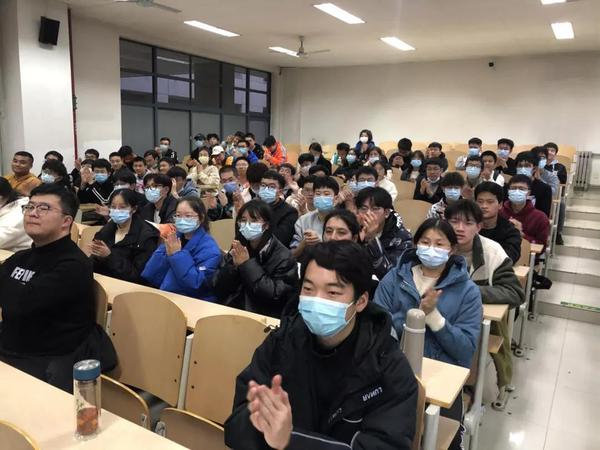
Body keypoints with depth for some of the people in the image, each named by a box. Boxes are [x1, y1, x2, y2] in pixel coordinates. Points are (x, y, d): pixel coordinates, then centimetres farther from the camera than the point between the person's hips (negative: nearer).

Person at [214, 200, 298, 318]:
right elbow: (218, 289, 4)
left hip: (266, 318, -3)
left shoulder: (283, 257, -7)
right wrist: (233, 265, -12)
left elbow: (275, 296, -17)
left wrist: (247, 264, -16)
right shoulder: (236, 251, 8)